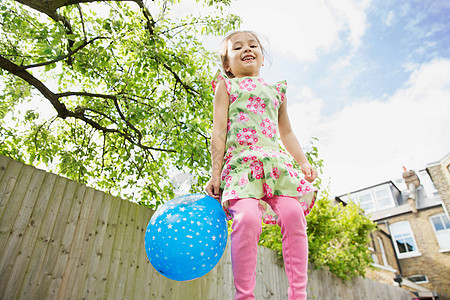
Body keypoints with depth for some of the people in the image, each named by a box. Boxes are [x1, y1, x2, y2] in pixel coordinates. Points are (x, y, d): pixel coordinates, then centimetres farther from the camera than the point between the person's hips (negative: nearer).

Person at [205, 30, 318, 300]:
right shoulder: (226, 87, 16)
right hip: (241, 162, -4)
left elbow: (286, 132, 29)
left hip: (276, 162, 4)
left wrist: (304, 162, 15)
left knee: (293, 213, -17)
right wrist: (216, 173, -3)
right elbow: (219, 131, 5)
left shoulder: (276, 90, 28)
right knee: (247, 217, -27)